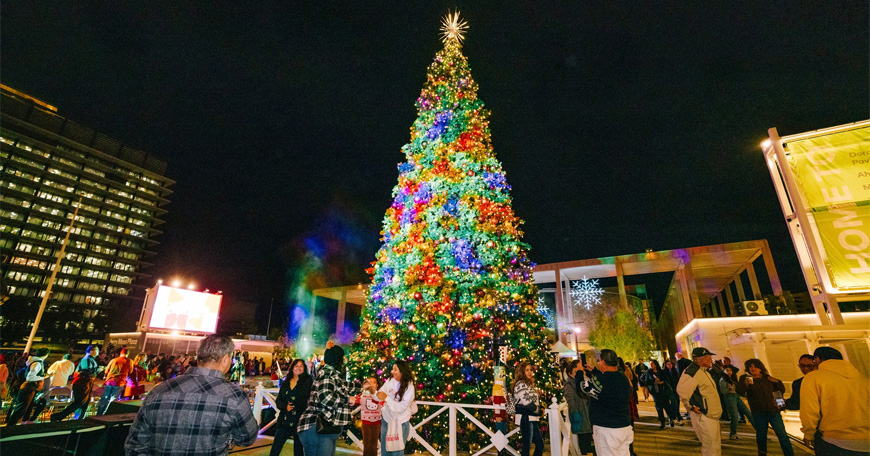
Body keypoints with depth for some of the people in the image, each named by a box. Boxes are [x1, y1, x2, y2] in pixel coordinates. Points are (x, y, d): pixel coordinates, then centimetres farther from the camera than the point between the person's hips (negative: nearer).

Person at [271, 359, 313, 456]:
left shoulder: (308, 381, -3)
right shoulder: (285, 383, 11)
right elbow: (278, 401, 10)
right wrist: (285, 406, -7)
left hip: (299, 421, -4)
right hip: (284, 421, 4)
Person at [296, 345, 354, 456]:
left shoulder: (334, 374, 17)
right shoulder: (327, 373, -14)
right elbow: (325, 397, -28)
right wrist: (347, 399, -15)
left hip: (328, 431, 10)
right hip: (318, 430, -10)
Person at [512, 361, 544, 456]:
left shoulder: (529, 384, 18)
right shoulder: (520, 384, -12)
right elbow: (526, 401, -19)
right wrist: (537, 409, -7)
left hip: (532, 418, 10)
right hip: (525, 417, -10)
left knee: (540, 444, 13)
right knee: (527, 446, -6)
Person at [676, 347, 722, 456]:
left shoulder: (704, 371, 12)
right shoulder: (692, 371, -22)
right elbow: (682, 390, -29)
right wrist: (691, 407, -20)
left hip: (712, 416, 10)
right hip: (703, 417, -10)